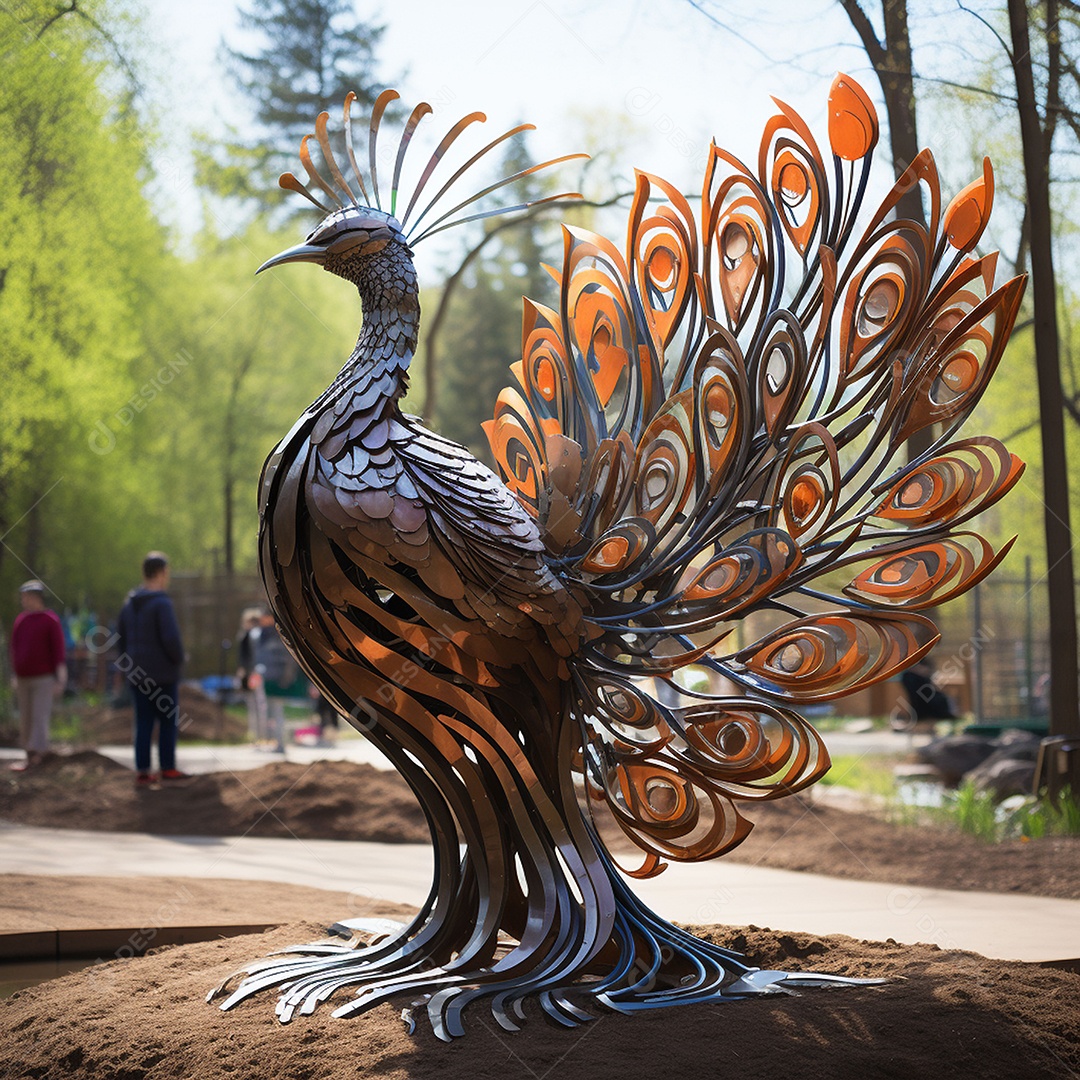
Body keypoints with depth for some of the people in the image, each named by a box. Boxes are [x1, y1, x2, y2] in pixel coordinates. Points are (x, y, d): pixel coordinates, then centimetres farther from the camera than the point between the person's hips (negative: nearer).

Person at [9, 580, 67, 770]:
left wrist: (60, 681, -16)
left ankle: (36, 756, -12)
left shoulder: (50, 620, -9)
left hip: (44, 679, -6)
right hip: (23, 679, 7)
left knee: (40, 717, -10)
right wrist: (16, 677, 18)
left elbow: (59, 652, -11)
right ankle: (30, 758, 14)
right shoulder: (20, 619, 9)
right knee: (26, 719, 7)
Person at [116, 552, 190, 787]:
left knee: (143, 723, 7)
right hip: (163, 674, -7)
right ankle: (168, 768, 9)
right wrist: (178, 659, -6)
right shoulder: (162, 603, -15)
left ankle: (142, 772, 5)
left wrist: (131, 665, 18)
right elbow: (171, 638, -23)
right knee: (168, 721, 5)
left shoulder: (129, 603, 10)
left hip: (137, 674, 7)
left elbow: (121, 638, 14)